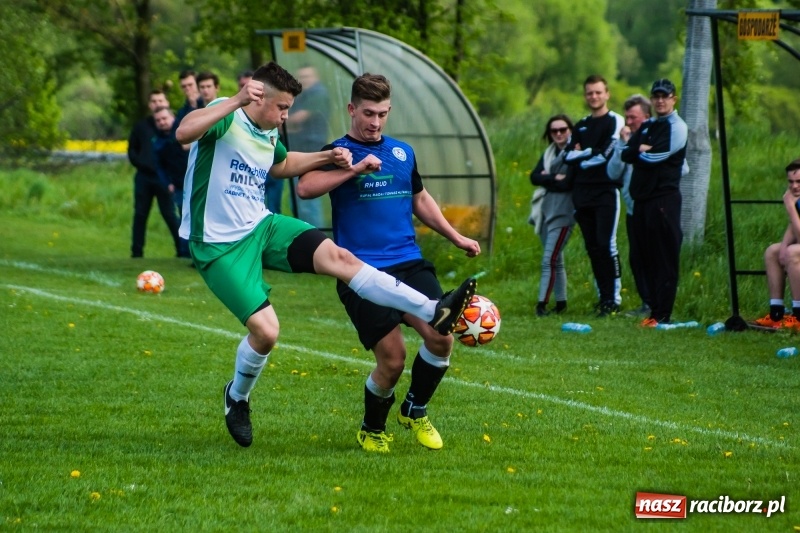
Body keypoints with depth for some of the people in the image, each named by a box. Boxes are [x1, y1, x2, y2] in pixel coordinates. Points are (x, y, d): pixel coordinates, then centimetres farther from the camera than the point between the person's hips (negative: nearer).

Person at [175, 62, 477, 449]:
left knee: (338, 257, -13)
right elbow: (183, 133, -38)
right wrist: (236, 101, -42)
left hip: (262, 226, 7)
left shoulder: (268, 134, 9)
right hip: (219, 246, -7)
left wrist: (328, 158, 19)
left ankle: (433, 313, -19)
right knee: (265, 330, -15)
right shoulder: (226, 117, -16)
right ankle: (237, 397, 17)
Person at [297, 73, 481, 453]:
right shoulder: (338, 152, 0)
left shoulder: (402, 152, 16)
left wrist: (456, 237, 30)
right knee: (392, 359, -11)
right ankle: (372, 429, 18)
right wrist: (356, 168, -23)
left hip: (409, 263, 5)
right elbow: (305, 188, -20)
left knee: (441, 336, -15)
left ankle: (415, 410, 13)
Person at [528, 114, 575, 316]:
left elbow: (568, 182, -17)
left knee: (549, 260, -14)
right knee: (556, 259, 12)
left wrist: (547, 178, -4)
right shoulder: (549, 153, 16)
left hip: (563, 211, -8)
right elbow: (534, 177, 5)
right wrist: (555, 178, -9)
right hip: (547, 209, 8)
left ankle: (542, 303, -16)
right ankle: (560, 302, 18)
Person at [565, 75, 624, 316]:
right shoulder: (580, 126, 19)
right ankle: (603, 296, 10)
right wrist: (592, 152, -8)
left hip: (606, 190, -6)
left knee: (606, 244, -13)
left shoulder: (615, 122, 0)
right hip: (583, 192, 6)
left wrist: (581, 157, -1)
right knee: (592, 247, 6)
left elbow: (607, 154, -12)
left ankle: (614, 298, -13)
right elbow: (569, 156, 7)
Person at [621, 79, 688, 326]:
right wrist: (641, 150, -8)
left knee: (665, 258, -8)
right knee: (648, 258, 8)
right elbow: (625, 154, 11)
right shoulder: (647, 126, 20)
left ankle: (663, 315, -10)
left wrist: (639, 153, 3)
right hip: (642, 198, 8)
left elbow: (655, 157, -14)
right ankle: (654, 310, 12)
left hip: (664, 197, -8)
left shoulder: (677, 127, -4)